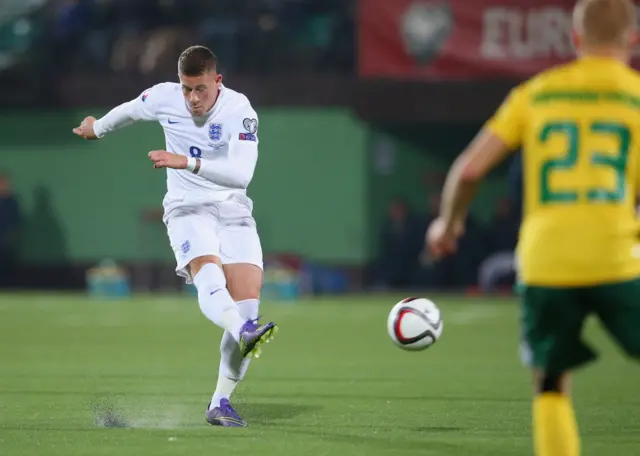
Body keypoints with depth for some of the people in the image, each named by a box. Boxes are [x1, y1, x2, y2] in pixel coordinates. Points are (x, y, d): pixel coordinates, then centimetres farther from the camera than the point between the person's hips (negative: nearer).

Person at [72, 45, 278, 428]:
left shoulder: (239, 110, -15)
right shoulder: (164, 98, -4)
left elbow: (241, 174, -27)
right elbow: (130, 110, 21)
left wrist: (188, 162, -36)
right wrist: (98, 127, 39)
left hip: (234, 211, 0)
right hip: (187, 210, 0)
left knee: (248, 300, -14)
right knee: (208, 272, -33)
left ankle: (220, 402, -4)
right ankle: (243, 334, -63)